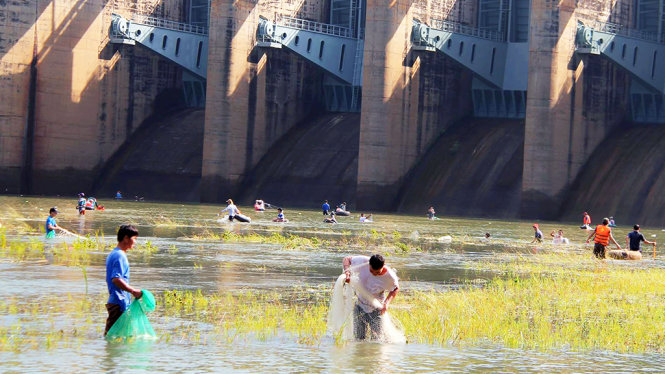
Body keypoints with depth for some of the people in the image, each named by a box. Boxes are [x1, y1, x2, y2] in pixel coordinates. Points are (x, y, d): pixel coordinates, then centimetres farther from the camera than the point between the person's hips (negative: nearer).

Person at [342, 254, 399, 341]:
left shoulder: (390, 276, -22)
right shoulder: (363, 262, -20)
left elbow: (395, 289, -2)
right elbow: (346, 260, -4)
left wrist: (387, 302, -17)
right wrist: (347, 271, -24)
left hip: (376, 310, -2)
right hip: (360, 307, 2)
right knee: (359, 339, 7)